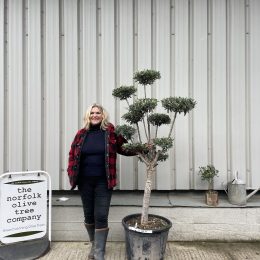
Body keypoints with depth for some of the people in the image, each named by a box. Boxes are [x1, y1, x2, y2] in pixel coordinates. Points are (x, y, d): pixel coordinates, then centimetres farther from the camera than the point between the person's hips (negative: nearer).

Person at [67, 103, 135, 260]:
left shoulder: (111, 132, -3)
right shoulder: (81, 134, 4)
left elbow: (125, 149, -1)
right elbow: (73, 155, 8)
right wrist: (71, 173, -2)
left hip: (103, 182, -3)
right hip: (85, 182, 3)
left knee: (101, 216, 0)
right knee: (89, 215, 16)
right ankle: (94, 244, 39)